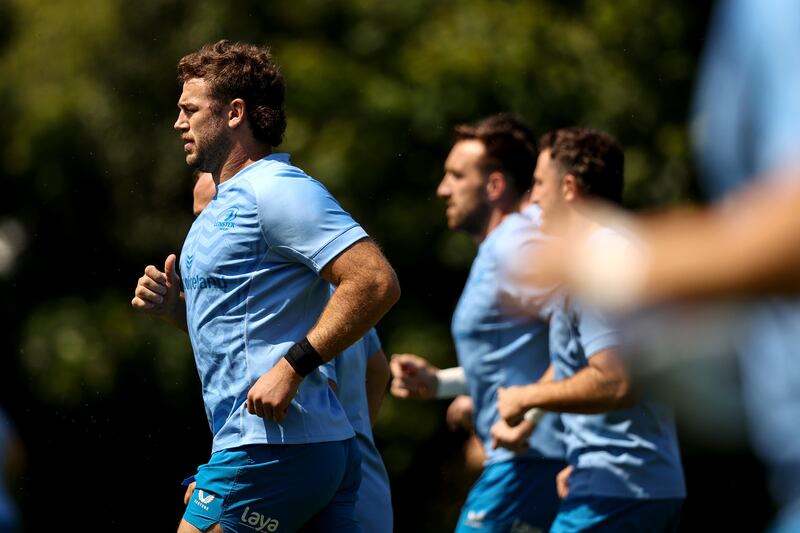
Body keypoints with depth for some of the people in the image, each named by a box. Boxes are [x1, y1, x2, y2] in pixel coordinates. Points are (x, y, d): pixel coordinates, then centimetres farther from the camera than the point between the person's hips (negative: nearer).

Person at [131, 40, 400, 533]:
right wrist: (174, 305, 11)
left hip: (272, 451, -10)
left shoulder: (277, 189, -11)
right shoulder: (225, 204, 21)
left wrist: (292, 366, -23)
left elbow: (377, 282, -21)